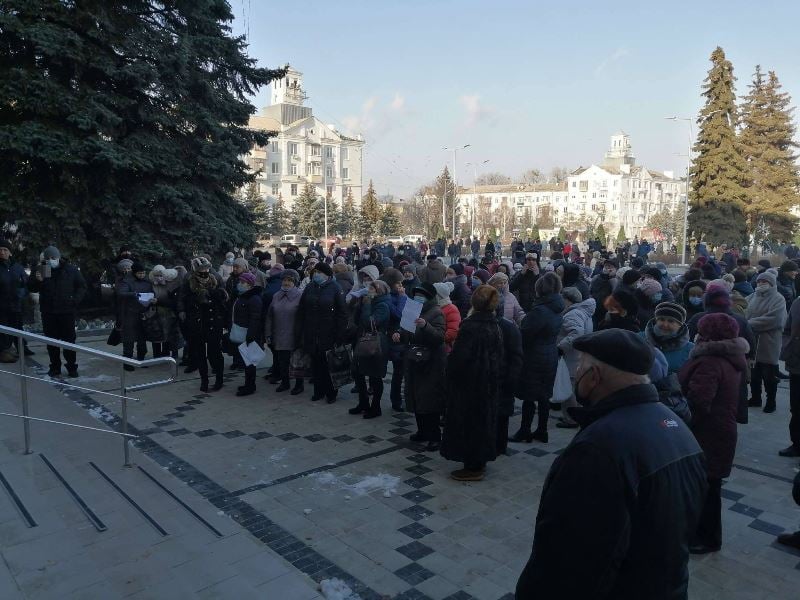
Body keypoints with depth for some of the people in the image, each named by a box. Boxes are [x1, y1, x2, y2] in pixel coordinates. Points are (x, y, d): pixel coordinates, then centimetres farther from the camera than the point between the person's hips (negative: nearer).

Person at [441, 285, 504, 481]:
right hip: (490, 383, 8)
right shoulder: (495, 326, 2)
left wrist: (451, 375, -4)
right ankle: (480, 461, 29)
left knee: (469, 422, 3)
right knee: (484, 420, 17)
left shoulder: (471, 326, -21)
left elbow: (459, 357, -21)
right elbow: (499, 358, 8)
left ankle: (473, 467, 11)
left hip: (469, 384, -8)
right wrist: (496, 380, 17)